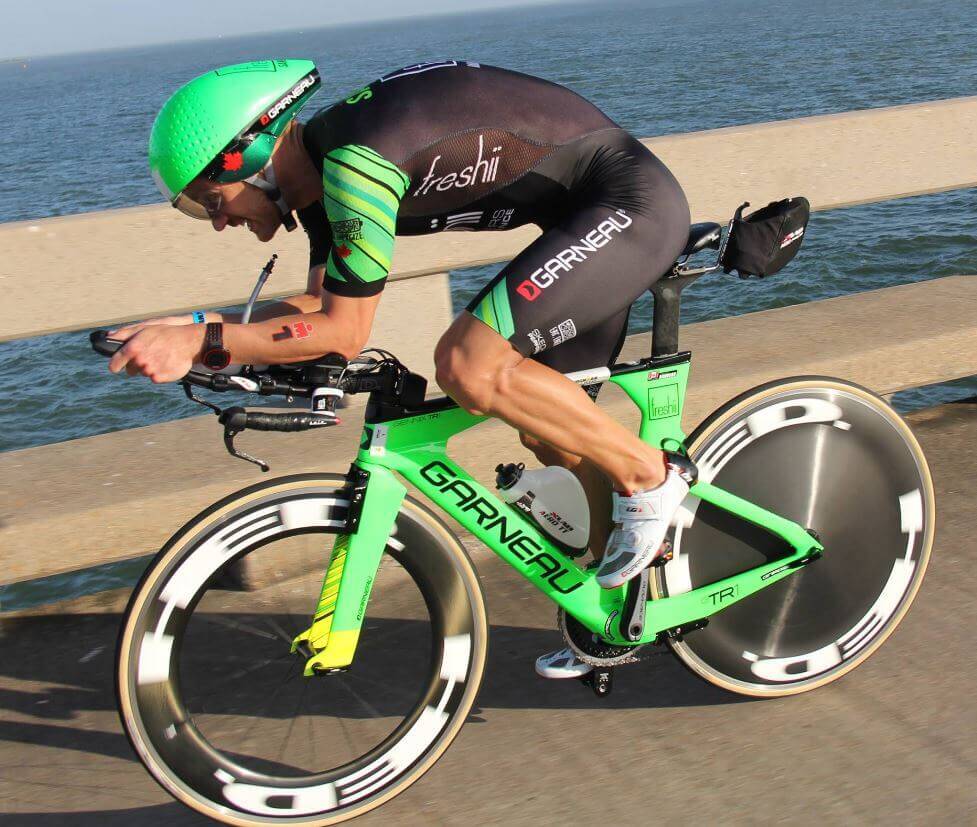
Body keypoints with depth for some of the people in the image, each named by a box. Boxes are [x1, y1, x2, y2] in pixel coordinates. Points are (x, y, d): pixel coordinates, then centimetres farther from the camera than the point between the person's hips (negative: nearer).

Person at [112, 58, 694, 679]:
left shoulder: (355, 159, -25)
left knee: (470, 365, -24)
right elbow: (320, 307, 13)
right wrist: (195, 323, 2)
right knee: (550, 433, 13)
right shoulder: (322, 170, 6)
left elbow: (344, 332, -23)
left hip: (633, 203, -10)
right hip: (589, 216, 10)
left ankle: (647, 477, -6)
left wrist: (202, 343, -20)